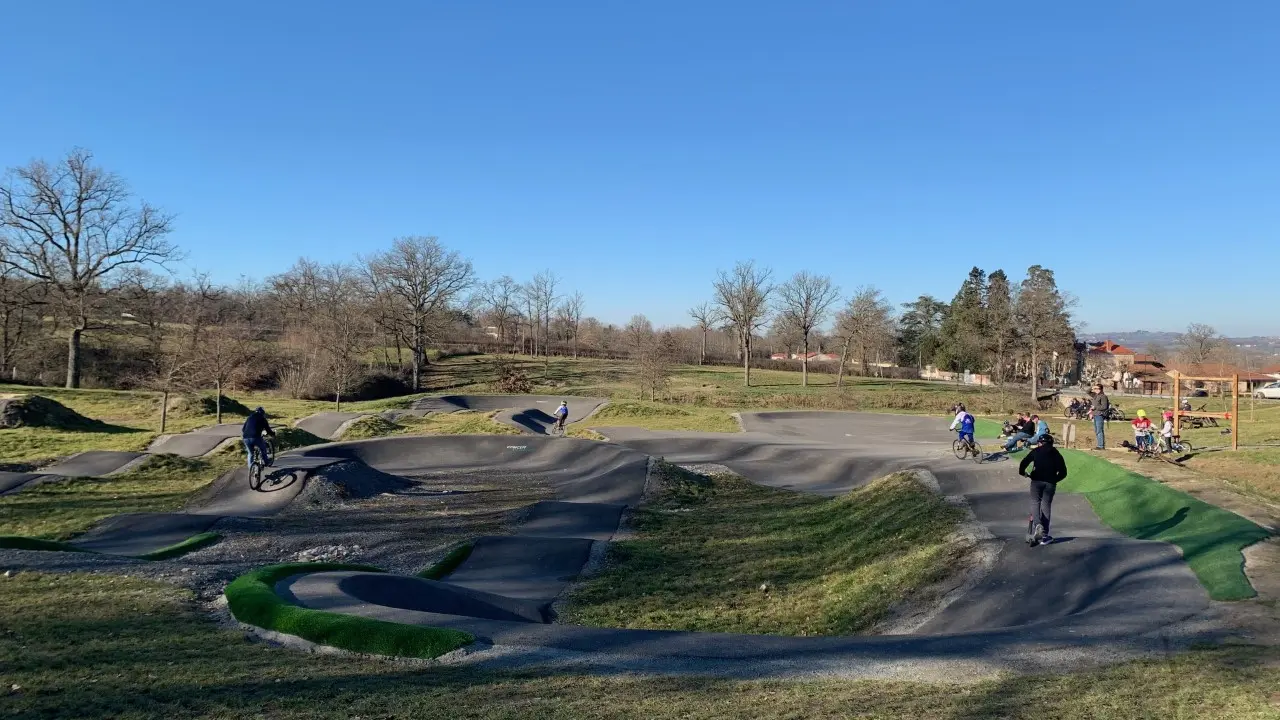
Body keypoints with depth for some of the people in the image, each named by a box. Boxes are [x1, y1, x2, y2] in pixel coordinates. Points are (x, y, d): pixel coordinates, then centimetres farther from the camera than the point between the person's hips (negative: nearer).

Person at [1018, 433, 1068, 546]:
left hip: (1037, 481, -2)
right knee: (1046, 505, 8)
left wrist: (1022, 473, 17)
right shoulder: (1056, 454, 16)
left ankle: (1037, 525, -23)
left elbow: (1024, 463, -1)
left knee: (1035, 503, 6)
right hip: (1050, 483, 2)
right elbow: (1063, 472, 12)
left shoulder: (1036, 451, 9)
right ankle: (1044, 536, 8)